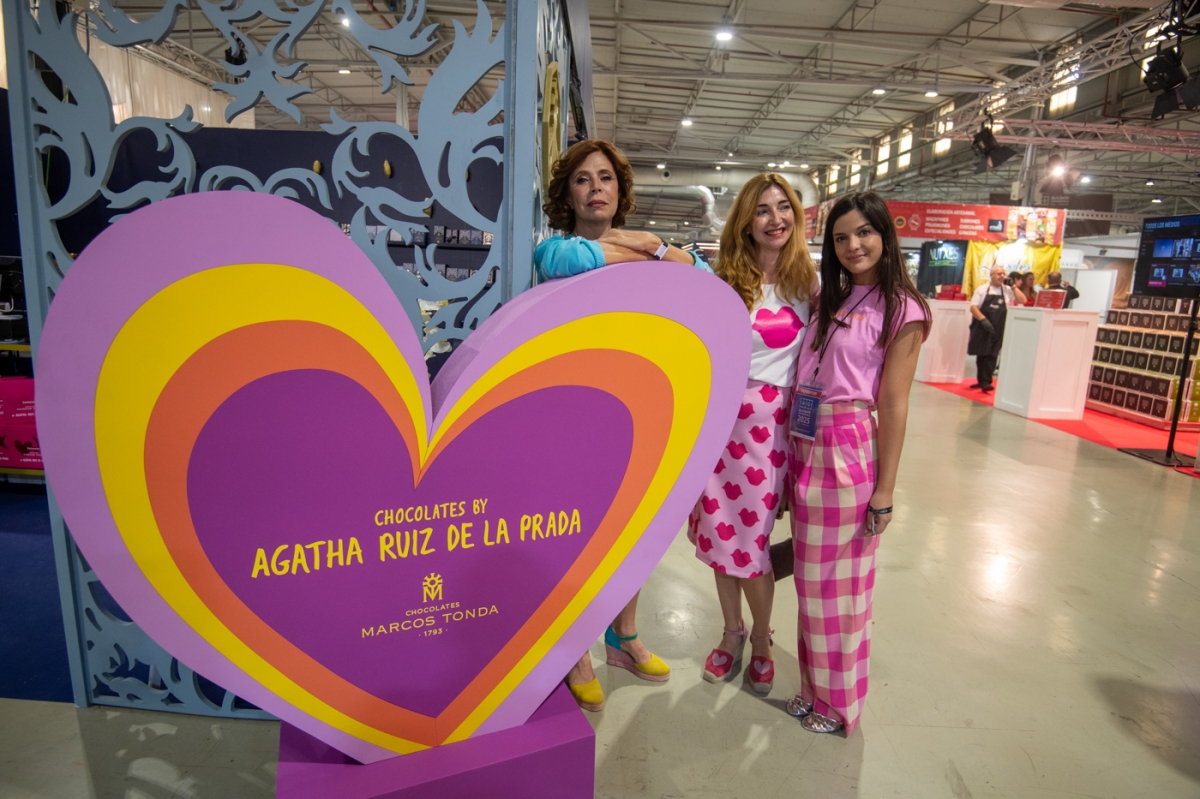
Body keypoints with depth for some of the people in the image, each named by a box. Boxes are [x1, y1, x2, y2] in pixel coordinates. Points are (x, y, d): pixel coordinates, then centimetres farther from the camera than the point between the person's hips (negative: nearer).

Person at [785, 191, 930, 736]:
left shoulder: (901, 309, -6)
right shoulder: (829, 299, 14)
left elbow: (893, 403, -10)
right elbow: (806, 376, 12)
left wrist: (885, 489, -11)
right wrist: (794, 454, 7)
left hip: (849, 449, -6)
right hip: (805, 446, 6)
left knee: (838, 578, 6)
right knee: (812, 574, 15)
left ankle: (838, 700, 27)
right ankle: (814, 685, 34)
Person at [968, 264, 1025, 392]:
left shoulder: (1008, 290, 8)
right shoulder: (982, 289, 3)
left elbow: (1022, 300, -1)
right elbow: (973, 307, -2)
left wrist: (1013, 286, -3)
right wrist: (983, 319, -16)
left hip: (998, 329, 0)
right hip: (982, 327, 0)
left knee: (991, 355, -6)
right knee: (981, 354, 7)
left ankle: (986, 382, -6)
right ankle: (981, 380, 19)